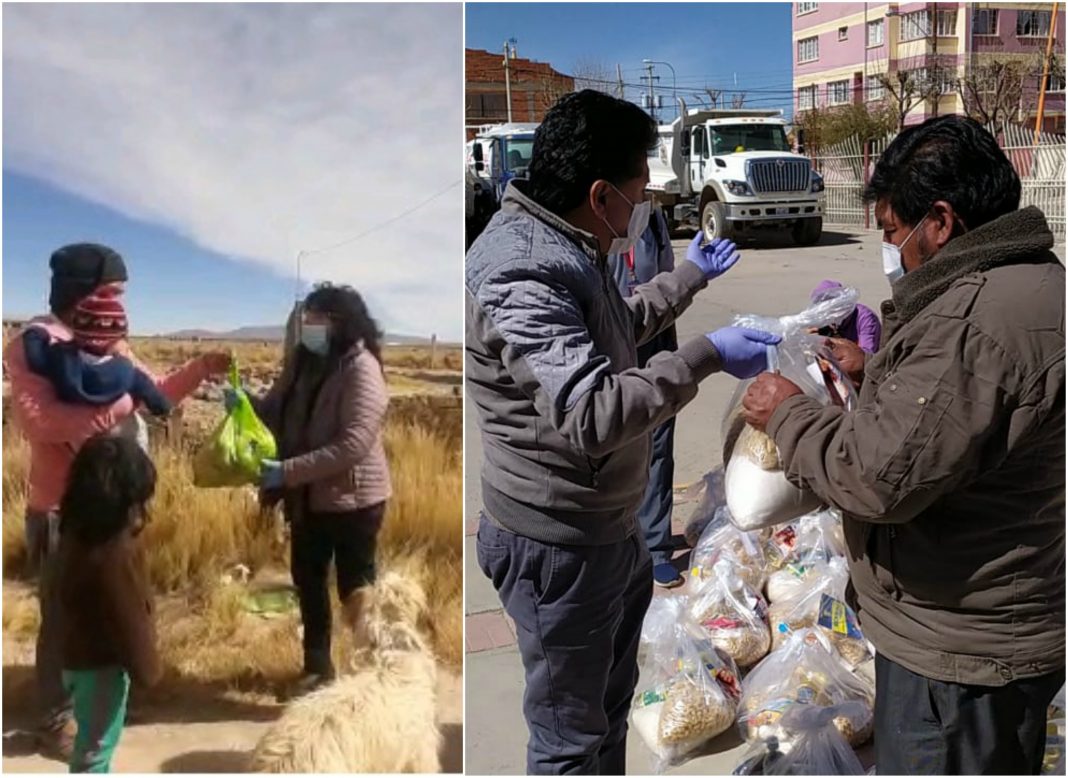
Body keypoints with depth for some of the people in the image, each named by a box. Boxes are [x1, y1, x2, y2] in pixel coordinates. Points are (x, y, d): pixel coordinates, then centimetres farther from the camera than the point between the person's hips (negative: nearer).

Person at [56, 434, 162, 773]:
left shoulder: (79, 531, -2)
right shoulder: (115, 553, -30)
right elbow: (128, 620, -23)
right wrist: (147, 669, -13)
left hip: (81, 654, 9)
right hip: (101, 662, -9)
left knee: (97, 738, 25)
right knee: (96, 743, 5)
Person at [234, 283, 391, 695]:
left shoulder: (361, 370, -21)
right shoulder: (302, 361, 3)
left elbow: (353, 445, -29)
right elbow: (278, 412, 9)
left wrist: (287, 471, -30)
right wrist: (246, 403, -14)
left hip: (352, 499, -8)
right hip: (309, 497, 8)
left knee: (355, 589, 5)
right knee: (307, 579, 18)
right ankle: (317, 666, 36)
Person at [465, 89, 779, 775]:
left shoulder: (565, 249, 6)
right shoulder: (523, 277, -29)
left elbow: (614, 331, 25)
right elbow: (592, 416, -37)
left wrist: (691, 277, 32)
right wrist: (706, 357, -30)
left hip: (607, 526, 10)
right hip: (558, 545, -10)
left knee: (611, 697, 27)